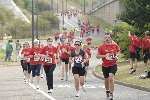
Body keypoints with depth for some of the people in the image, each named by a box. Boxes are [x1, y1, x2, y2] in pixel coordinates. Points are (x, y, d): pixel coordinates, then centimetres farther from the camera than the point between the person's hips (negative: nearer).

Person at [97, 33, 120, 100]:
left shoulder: (115, 45, -2)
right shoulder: (101, 47, -5)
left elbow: (118, 51, 18)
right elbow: (97, 56, -3)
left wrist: (116, 56, -2)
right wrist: (105, 55, -18)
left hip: (113, 65, -2)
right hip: (105, 65, 2)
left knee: (111, 78, -19)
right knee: (106, 79, 15)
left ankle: (111, 95, -16)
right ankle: (107, 91, 42)